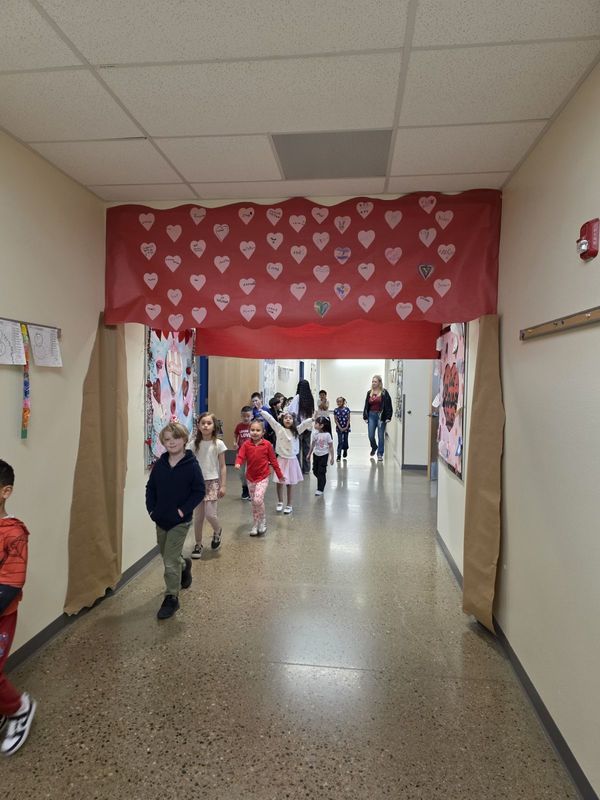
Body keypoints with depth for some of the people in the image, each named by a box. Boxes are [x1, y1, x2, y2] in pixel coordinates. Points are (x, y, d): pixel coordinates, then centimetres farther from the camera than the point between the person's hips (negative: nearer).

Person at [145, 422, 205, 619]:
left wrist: (183, 510, -18)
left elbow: (199, 491, -13)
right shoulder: (160, 464, -1)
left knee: (170, 562, -3)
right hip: (160, 519, 5)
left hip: (180, 521, -5)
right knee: (167, 556, 21)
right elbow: (150, 487, 8)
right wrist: (151, 508, -2)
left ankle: (171, 598, 15)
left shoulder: (191, 465, -15)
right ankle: (184, 565, 52)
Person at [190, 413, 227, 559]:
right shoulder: (195, 443, 1)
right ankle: (198, 544, 23)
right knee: (198, 516, 7)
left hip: (212, 482, -3)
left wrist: (223, 485, -8)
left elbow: (222, 466, -4)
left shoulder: (218, 444, -6)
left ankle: (217, 531, 24)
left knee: (210, 514, -8)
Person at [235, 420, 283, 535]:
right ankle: (256, 524, 28)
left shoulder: (267, 444, -8)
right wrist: (238, 463, -36)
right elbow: (241, 456, -13)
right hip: (250, 477, 3)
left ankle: (263, 521, 6)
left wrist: (280, 474, 5)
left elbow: (273, 460, 0)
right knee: (253, 502, 13)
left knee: (258, 499, -18)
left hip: (263, 477, -3)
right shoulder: (246, 444, -3)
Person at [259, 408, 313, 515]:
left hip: (292, 460, 0)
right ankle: (280, 502, 24)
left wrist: (313, 418, -26)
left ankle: (289, 505, 21)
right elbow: (269, 418, -6)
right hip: (281, 459, 0)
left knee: (290, 483, 7)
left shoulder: (296, 431, -1)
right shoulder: (278, 428, -2)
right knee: (279, 482, 1)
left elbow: (305, 423, -11)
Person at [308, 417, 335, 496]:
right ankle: (322, 482, 39)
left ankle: (320, 489, 9)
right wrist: (309, 454, 13)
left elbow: (331, 447, -11)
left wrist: (332, 457, -11)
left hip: (324, 455, -5)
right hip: (316, 454, 5)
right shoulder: (314, 433, -6)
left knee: (321, 472, -2)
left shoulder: (327, 435, -18)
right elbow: (312, 444, 7)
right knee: (315, 471, 11)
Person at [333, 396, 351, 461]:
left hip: (346, 427, 1)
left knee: (345, 440, 11)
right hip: (339, 428, 0)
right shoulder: (336, 410, -4)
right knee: (340, 441, -4)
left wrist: (346, 427, -10)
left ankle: (345, 451, 37)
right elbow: (336, 420, -3)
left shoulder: (347, 409, -5)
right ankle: (339, 455, -2)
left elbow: (348, 419, -3)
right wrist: (340, 427, -10)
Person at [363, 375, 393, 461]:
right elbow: (366, 406, 11)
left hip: (381, 416, -3)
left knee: (381, 436, 2)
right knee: (371, 436, 3)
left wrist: (388, 417, -14)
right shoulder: (369, 393, 8)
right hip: (371, 415, 4)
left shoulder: (384, 392, -5)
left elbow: (388, 405, -9)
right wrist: (365, 417, 5)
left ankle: (380, 454, 13)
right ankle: (374, 447, 33)